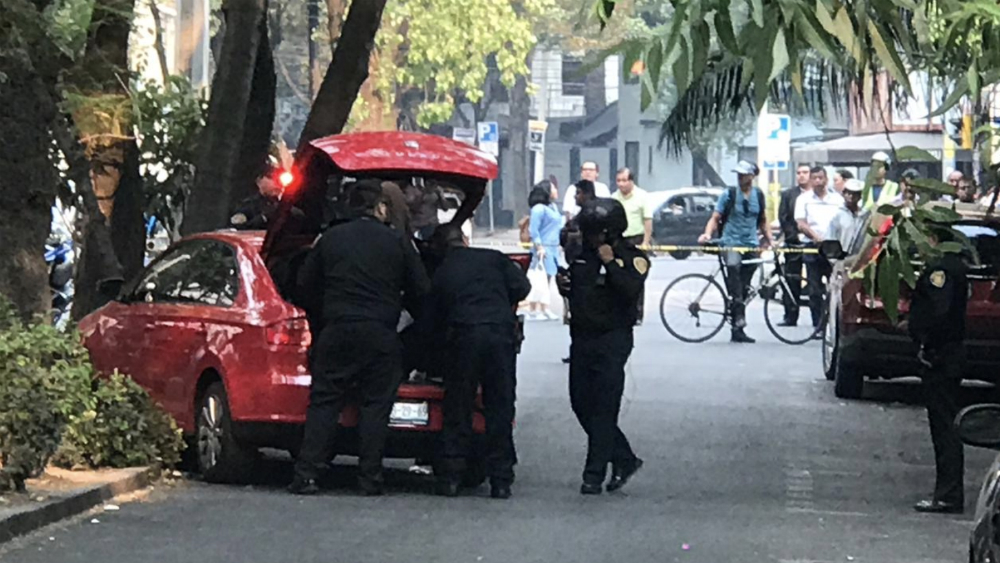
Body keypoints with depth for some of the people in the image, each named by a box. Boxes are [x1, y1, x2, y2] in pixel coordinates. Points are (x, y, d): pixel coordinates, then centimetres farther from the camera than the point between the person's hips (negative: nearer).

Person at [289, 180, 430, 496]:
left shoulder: (330, 239, 8)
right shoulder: (397, 242, 3)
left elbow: (305, 286, 12)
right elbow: (421, 290, 5)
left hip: (337, 331, 1)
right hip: (381, 334, -1)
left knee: (323, 402, 3)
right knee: (376, 405, 4)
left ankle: (307, 474, -5)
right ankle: (370, 476, -1)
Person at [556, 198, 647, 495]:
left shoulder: (631, 257, -6)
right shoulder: (583, 253, 12)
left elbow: (632, 289, -23)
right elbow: (574, 289, 25)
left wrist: (610, 263, -22)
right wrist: (563, 284, 4)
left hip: (612, 340, -7)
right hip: (582, 336, 7)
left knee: (603, 409, -7)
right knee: (582, 404, 8)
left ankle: (595, 474, -3)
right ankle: (624, 460, 21)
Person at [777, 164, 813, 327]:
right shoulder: (788, 195, 11)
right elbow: (783, 219, 5)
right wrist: (795, 236, -6)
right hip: (794, 244, 2)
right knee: (792, 281, 2)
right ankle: (790, 316, 5)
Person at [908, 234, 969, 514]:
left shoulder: (939, 268, -17)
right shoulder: (956, 265, 15)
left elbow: (940, 312, -25)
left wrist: (928, 346, -19)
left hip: (939, 355, -10)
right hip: (953, 352, 10)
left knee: (943, 426, -8)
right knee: (945, 425, 14)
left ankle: (948, 496, -8)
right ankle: (949, 493, 18)